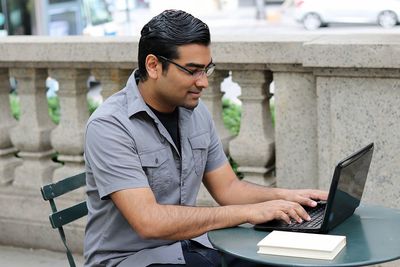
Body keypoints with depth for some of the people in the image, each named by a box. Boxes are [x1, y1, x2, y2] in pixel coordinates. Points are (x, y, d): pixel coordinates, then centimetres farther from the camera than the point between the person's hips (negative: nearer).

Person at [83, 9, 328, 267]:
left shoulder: (196, 112, 3)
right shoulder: (109, 126, -19)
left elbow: (227, 188, 12)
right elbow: (149, 222, -28)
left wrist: (284, 196, -7)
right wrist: (248, 212, -26)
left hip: (189, 245, 7)